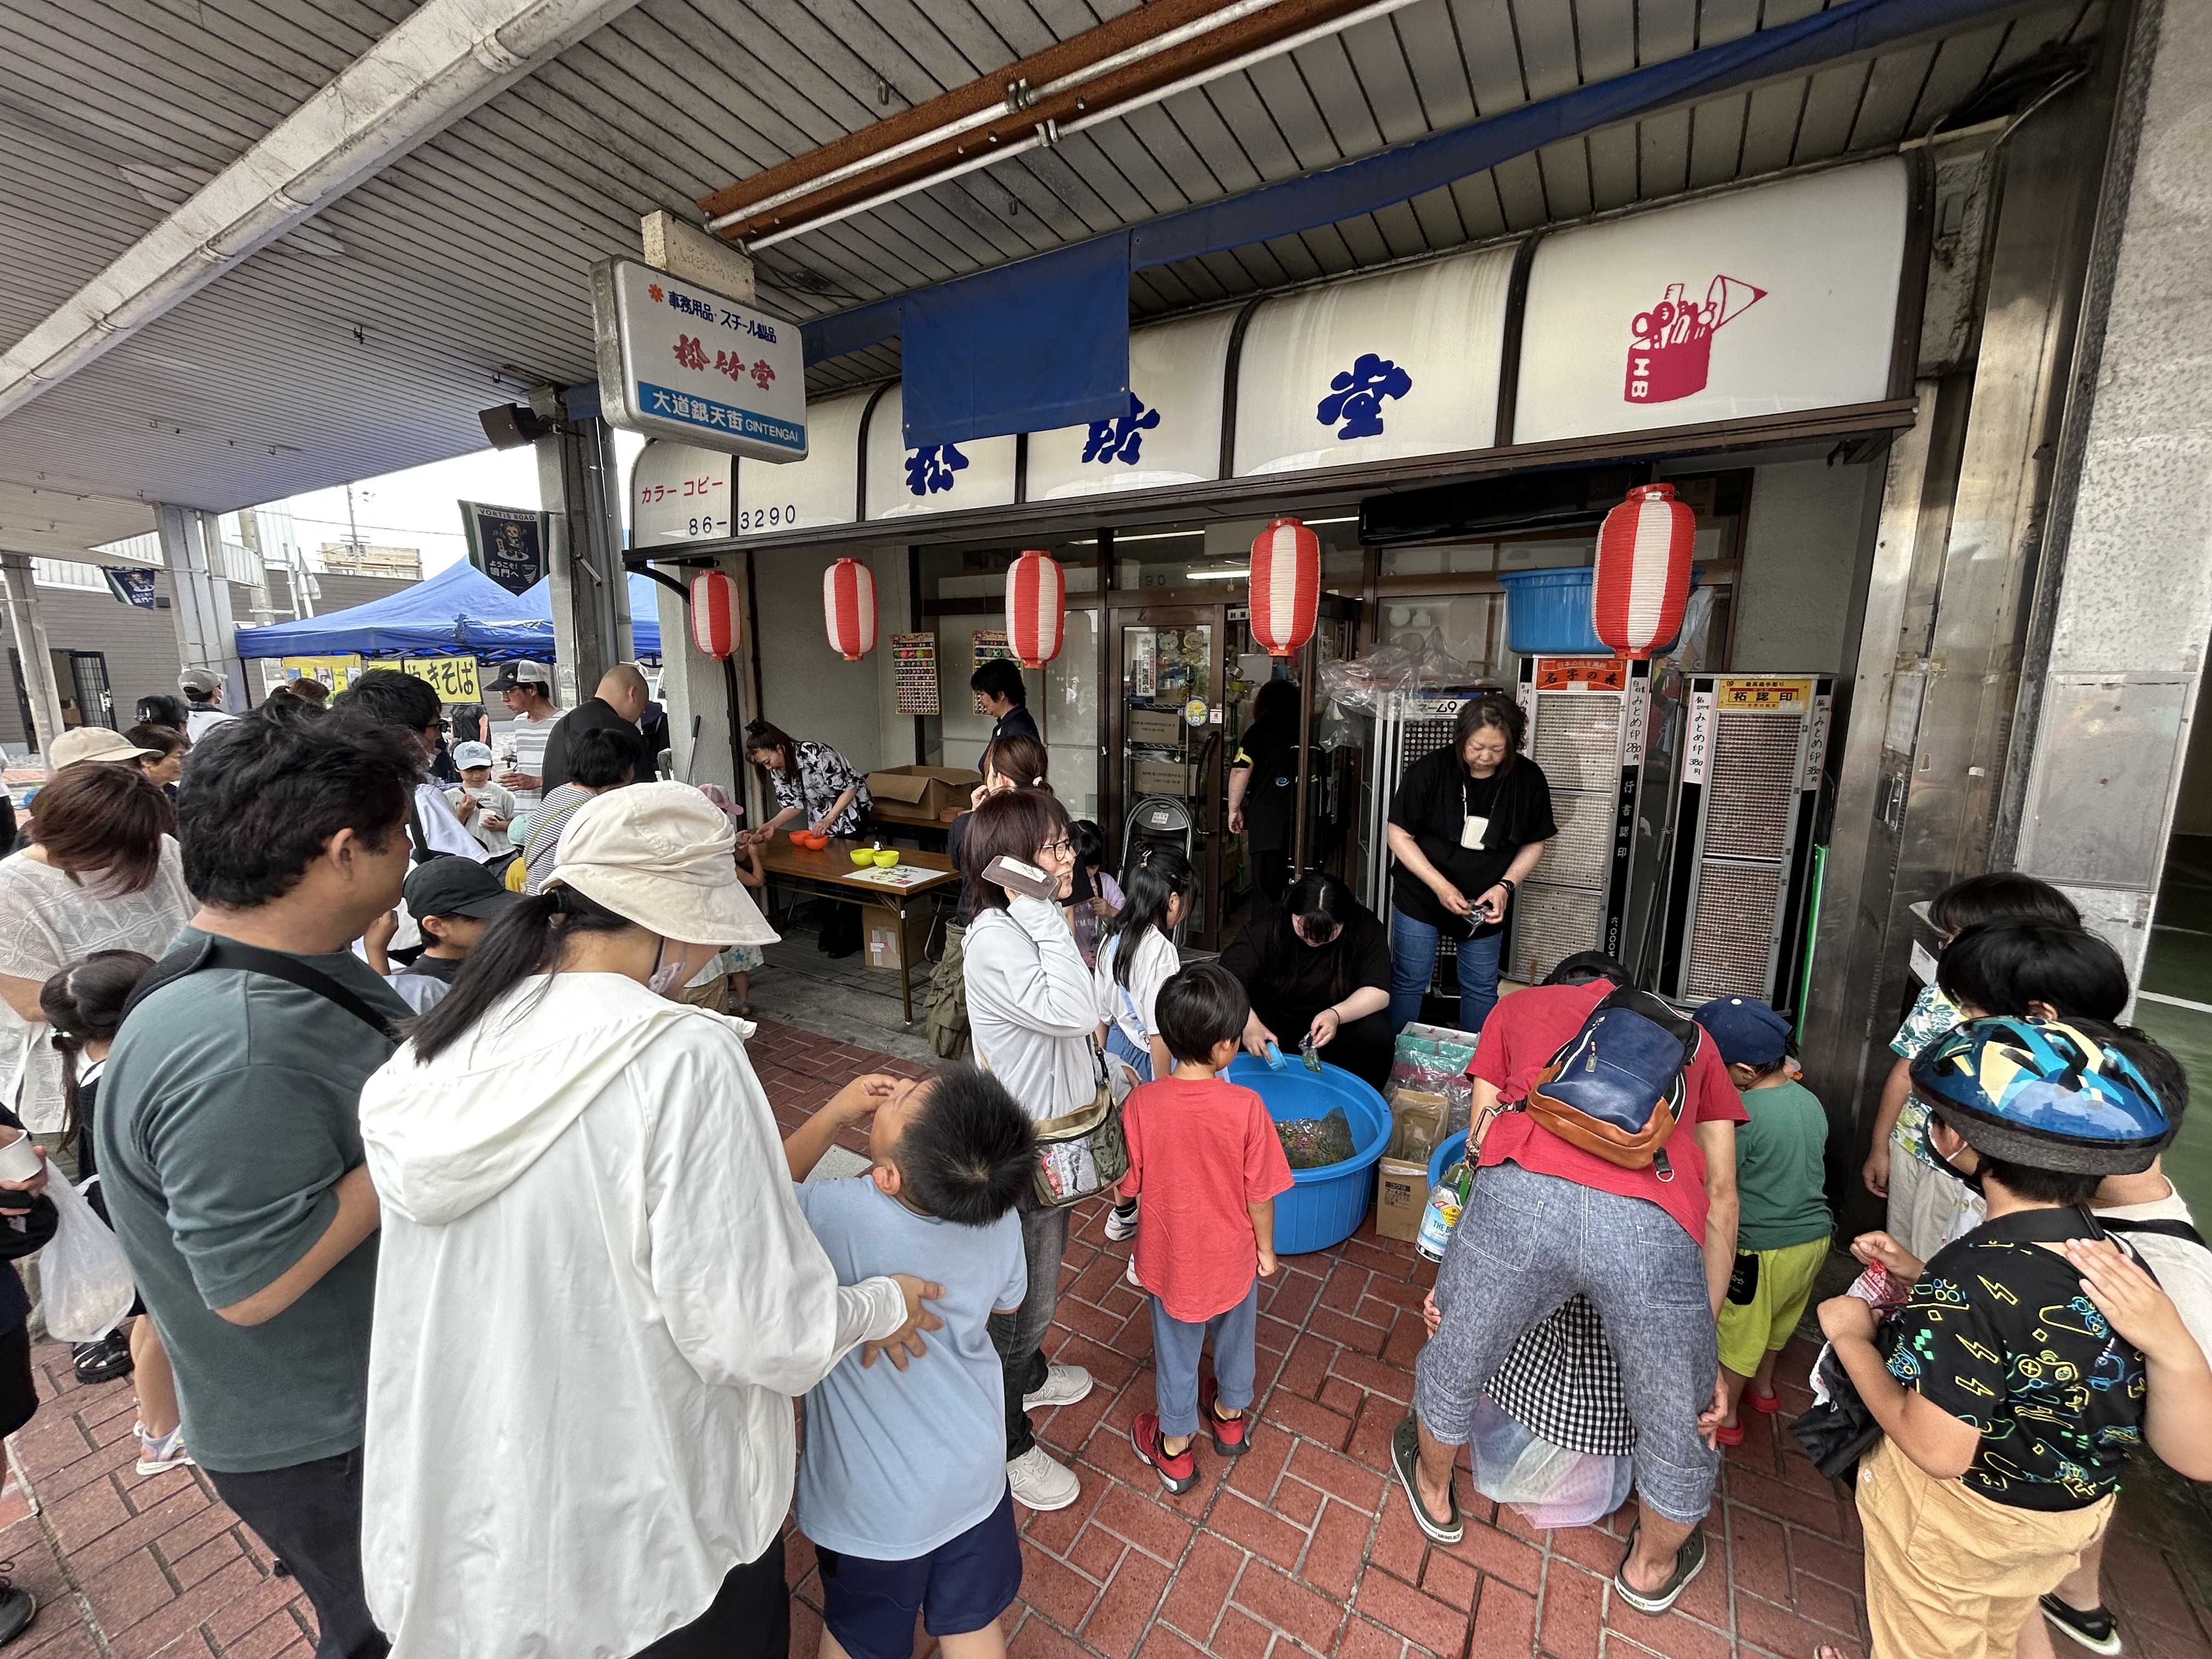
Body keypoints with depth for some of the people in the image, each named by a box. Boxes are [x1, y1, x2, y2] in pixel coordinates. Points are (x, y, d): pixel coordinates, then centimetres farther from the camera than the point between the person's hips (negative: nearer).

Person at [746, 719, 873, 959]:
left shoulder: (815, 754, -29)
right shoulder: (777, 770, -7)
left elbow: (849, 788, -24)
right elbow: (793, 804, -6)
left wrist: (829, 820, -30)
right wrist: (772, 825, -24)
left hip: (851, 811, -7)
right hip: (821, 818, 7)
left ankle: (849, 938, 1)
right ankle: (830, 933, 18)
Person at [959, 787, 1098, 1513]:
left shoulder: (1029, 925, 1)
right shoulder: (995, 940, -29)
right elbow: (1073, 1012, -40)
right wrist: (1043, 915, -36)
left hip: (1052, 1137, 9)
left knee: (1038, 1274, 30)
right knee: (1019, 1297, 12)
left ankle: (1029, 1374, 56)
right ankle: (1008, 1444, 36)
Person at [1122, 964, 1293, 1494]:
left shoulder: (1142, 1102, -26)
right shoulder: (1246, 1107, -27)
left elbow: (1125, 1187, -13)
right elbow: (1260, 1195, -15)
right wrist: (1266, 1248, 4)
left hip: (1173, 1257, 0)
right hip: (1233, 1256, 0)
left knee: (1177, 1349, 24)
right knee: (1235, 1337, 29)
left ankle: (1175, 1448, 46)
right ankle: (1231, 1416, 55)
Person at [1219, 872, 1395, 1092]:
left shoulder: (1366, 928, -18)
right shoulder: (1267, 924, -22)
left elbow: (1379, 992, -21)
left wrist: (1336, 1015, -40)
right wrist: (1248, 1023, -46)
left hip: (1343, 1019, 1)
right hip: (1273, 1018, 0)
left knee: (1376, 1035, -29)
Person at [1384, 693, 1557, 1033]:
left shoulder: (1529, 779, -9)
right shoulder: (1429, 771, -17)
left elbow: (1534, 844, 2)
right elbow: (1399, 835, -13)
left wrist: (1506, 886, -15)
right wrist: (1440, 885, -22)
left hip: (1487, 907, 2)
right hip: (1421, 900, -2)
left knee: (1481, 989, 14)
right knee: (1409, 983, 8)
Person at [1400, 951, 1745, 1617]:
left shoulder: (1518, 1006, 33)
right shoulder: (1689, 1036, 36)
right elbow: (1720, 1197, 26)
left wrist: (1453, 1278, 35)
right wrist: (1707, 1343, 30)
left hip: (1524, 1195, -1)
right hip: (1654, 1227, 2)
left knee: (1453, 1367, 31)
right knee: (1684, 1428, 34)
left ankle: (1434, 1496, 59)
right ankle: (1651, 1568, 62)